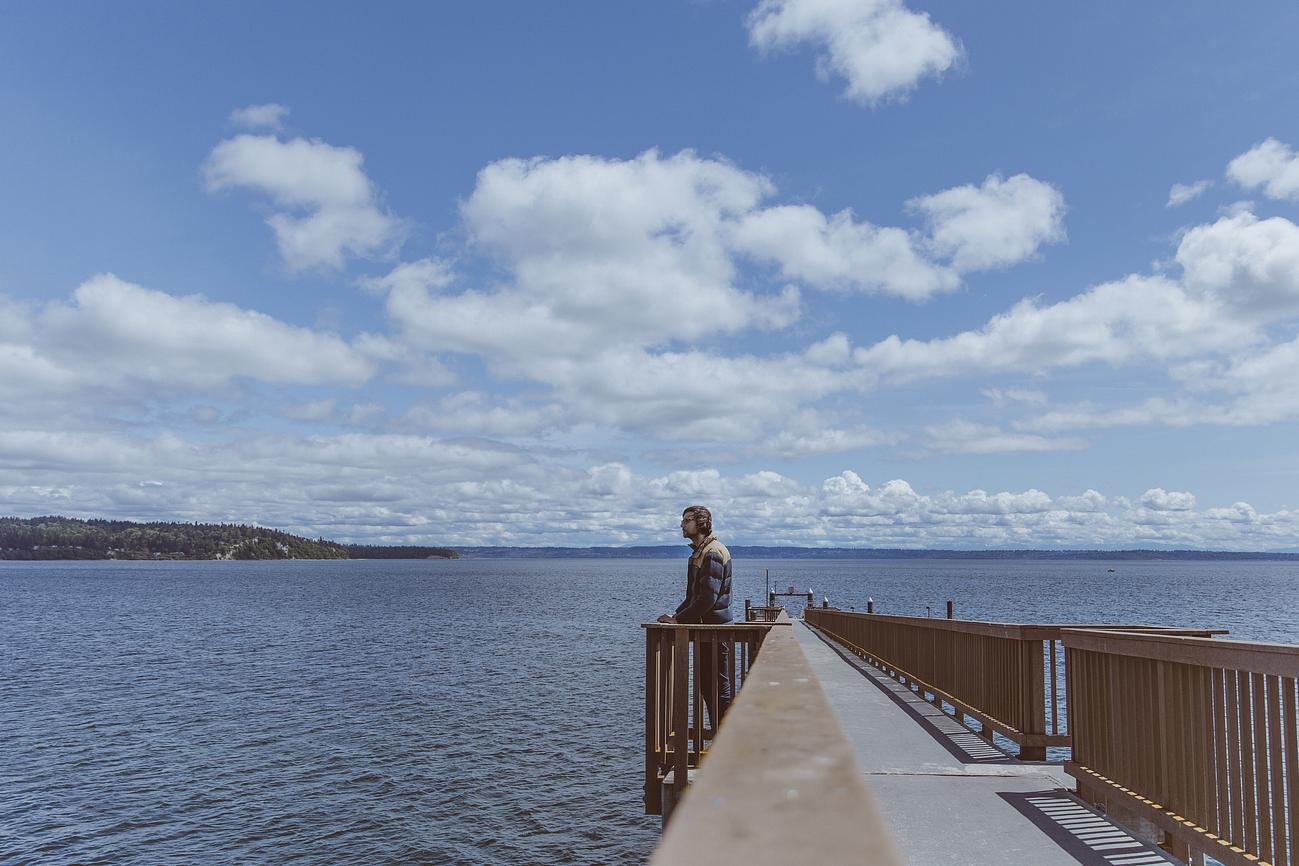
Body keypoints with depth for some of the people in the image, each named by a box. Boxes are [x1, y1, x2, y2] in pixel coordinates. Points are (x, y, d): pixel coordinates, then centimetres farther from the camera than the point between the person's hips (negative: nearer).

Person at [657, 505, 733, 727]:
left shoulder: (712, 553, -16)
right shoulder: (699, 552, 16)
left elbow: (708, 597, -23)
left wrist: (679, 619, -19)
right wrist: (676, 614, 7)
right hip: (705, 627, 10)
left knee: (719, 686, -4)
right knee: (706, 685, 14)